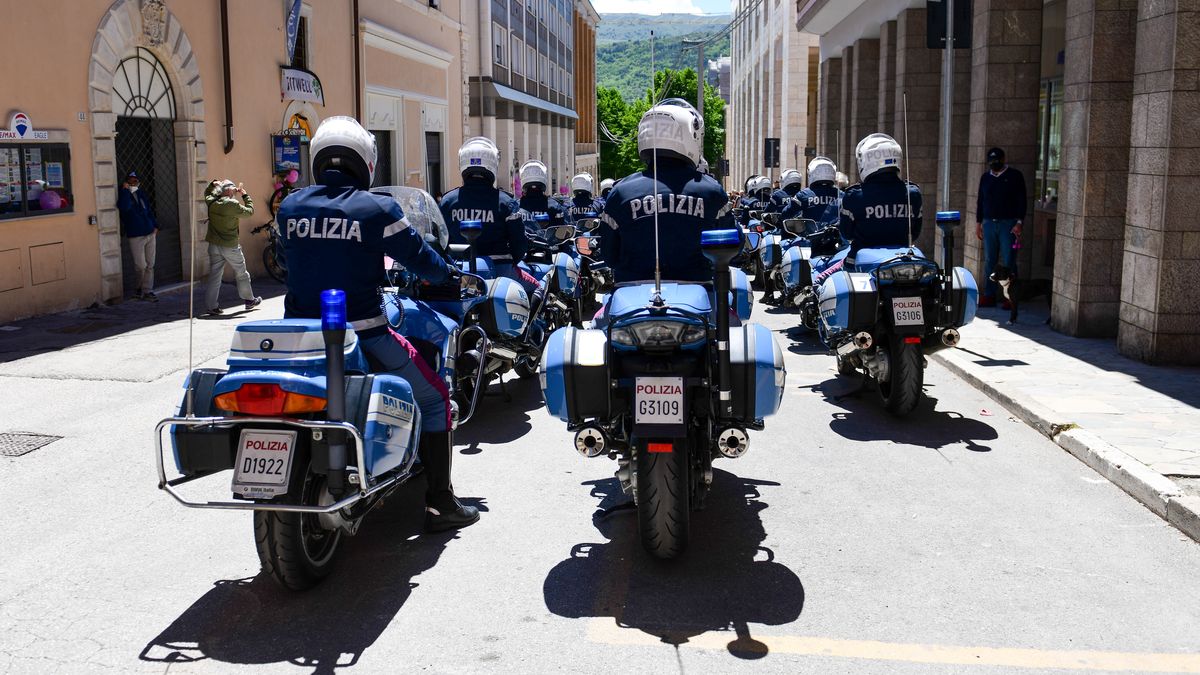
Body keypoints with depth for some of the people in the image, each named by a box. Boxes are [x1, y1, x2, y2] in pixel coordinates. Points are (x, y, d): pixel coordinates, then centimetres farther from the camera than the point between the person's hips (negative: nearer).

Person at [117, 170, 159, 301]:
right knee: (140, 265, -8)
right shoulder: (124, 195, -5)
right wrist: (125, 190, -21)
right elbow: (123, 207, -27)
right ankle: (138, 288, 14)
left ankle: (147, 290, 13)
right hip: (135, 236, -5)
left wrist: (155, 226, 14)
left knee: (150, 265, 6)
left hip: (150, 234, 6)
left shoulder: (142, 195, 13)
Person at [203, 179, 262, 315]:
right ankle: (249, 300, 26)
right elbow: (250, 211, -4)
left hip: (214, 245, 5)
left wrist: (213, 184, 15)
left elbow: (207, 194, 24)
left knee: (214, 275, 6)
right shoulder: (233, 204, -18)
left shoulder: (211, 202, -1)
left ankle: (211, 306, 3)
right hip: (230, 246, -5)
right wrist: (245, 196, 4)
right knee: (241, 274, 13)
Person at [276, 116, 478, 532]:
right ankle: (439, 503, 7)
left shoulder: (289, 207, 7)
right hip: (361, 332, -5)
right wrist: (449, 275, 22)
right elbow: (418, 258, 0)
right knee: (433, 398, 10)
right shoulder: (376, 208, -7)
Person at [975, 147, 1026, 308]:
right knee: (989, 261, 4)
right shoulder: (985, 177, 14)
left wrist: (1019, 223, -10)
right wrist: (978, 223, 14)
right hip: (989, 224, 4)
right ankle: (989, 295, 9)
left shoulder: (1015, 176, 1)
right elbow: (980, 201, 19)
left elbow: (1021, 201, -2)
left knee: (1009, 262, -5)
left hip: (1008, 224, -4)